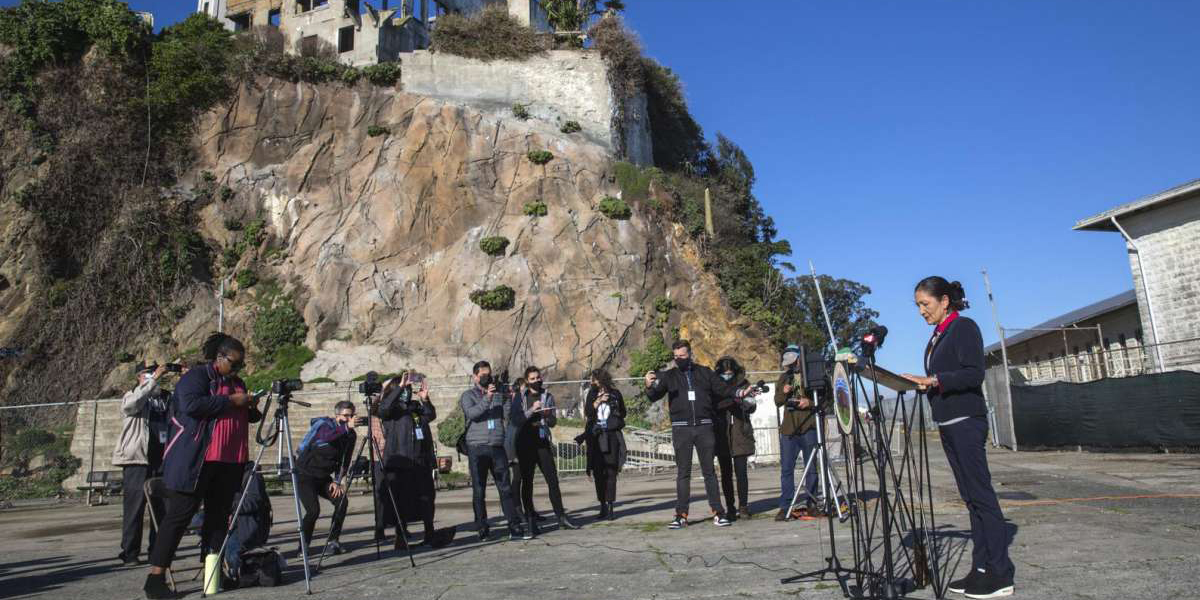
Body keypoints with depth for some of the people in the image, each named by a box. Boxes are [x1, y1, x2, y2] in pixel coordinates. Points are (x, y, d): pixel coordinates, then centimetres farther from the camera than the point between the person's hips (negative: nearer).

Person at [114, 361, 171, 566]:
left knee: (162, 507, 8)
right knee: (134, 508, -4)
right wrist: (154, 379, -25)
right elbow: (133, 403, -19)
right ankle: (130, 553, 2)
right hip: (137, 460, -5)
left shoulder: (166, 398, 18)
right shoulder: (131, 397, 3)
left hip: (162, 460, 5)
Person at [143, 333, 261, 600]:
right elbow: (191, 405, -22)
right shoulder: (196, 376, -4)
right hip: (194, 461, -7)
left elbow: (244, 418, 27)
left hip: (229, 462, 7)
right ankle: (156, 576, -3)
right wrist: (230, 401, -19)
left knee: (219, 516, 8)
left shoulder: (236, 382, 19)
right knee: (179, 516, -6)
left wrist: (251, 408, 5)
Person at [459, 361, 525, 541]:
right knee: (479, 491, 3)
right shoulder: (468, 395, 6)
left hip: (497, 447, 3)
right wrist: (487, 399, -22)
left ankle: (514, 527, -1)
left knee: (505, 488, 0)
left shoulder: (498, 394, 19)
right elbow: (471, 413, -15)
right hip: (477, 448, -3)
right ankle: (482, 529, 10)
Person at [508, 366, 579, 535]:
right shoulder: (519, 396, 1)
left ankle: (561, 518, 5)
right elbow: (515, 420, -9)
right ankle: (531, 522, 8)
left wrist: (548, 416, -11)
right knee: (527, 482, 2)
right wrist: (532, 410, -19)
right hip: (524, 443, -2)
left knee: (553, 480, -1)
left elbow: (553, 422, 10)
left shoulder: (547, 396, 8)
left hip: (543, 442, 2)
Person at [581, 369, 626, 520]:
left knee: (611, 472, -5)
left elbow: (623, 413, 14)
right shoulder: (592, 394, 8)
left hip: (612, 435, -1)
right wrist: (598, 401, -12)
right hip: (595, 437, 1)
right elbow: (587, 412, -2)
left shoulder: (615, 393, 5)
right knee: (598, 472, 0)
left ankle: (610, 506, 0)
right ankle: (603, 506, 10)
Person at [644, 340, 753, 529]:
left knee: (709, 471, 3)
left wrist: (739, 393, -11)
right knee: (683, 472, 3)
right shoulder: (669, 376, 8)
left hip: (704, 427, 0)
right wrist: (649, 387, -24)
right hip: (681, 428, 0)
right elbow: (655, 396, -1)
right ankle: (681, 515, 6)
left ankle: (718, 513, 6)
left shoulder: (705, 372, 10)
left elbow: (722, 388, 9)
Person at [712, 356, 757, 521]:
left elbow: (752, 408, 4)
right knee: (726, 473, 5)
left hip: (740, 435, 0)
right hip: (721, 435, 0)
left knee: (741, 471, -5)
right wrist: (733, 398, -24)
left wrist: (749, 403, -21)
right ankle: (730, 508, 13)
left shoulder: (743, 384, 4)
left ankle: (743, 507, 2)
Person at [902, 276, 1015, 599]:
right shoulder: (938, 335, 17)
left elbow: (974, 374, -16)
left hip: (966, 421, -9)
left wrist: (934, 380, -22)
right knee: (971, 497, 9)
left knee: (981, 494, -7)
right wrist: (923, 384, 4)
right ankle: (982, 568, 14)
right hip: (949, 423, 9)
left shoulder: (964, 327, -7)